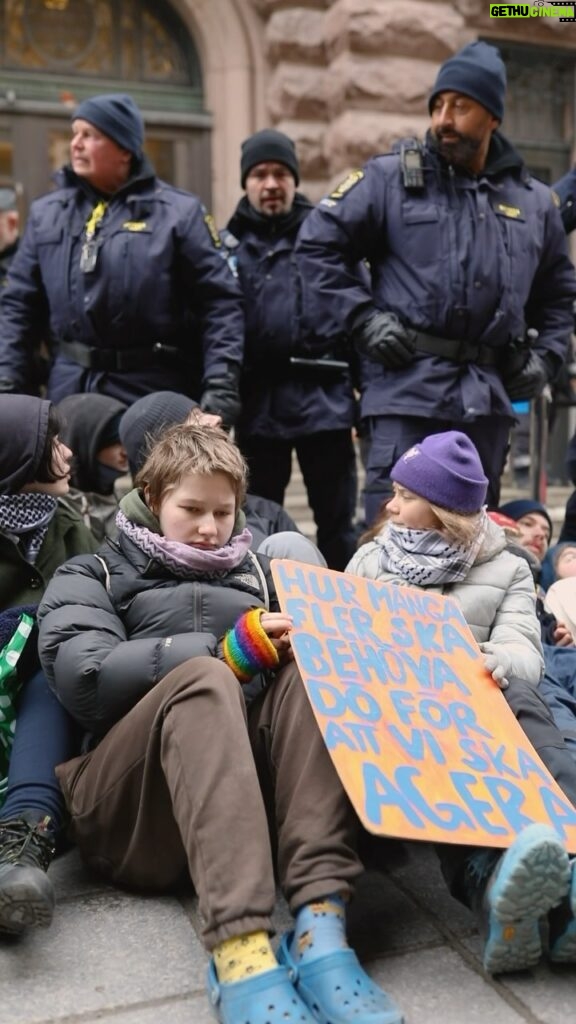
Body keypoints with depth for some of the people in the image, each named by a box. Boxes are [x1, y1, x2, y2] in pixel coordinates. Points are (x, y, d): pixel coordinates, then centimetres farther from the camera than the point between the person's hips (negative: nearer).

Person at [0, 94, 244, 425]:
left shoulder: (178, 212, -1)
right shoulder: (47, 214, 11)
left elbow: (220, 302, -5)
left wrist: (221, 383, -15)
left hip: (153, 395, -3)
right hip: (70, 391, 4)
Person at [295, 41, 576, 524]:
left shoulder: (533, 201, 13)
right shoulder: (391, 178, 0)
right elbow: (318, 243, 0)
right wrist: (362, 317, -8)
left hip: (489, 396, 5)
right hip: (408, 388, -4)